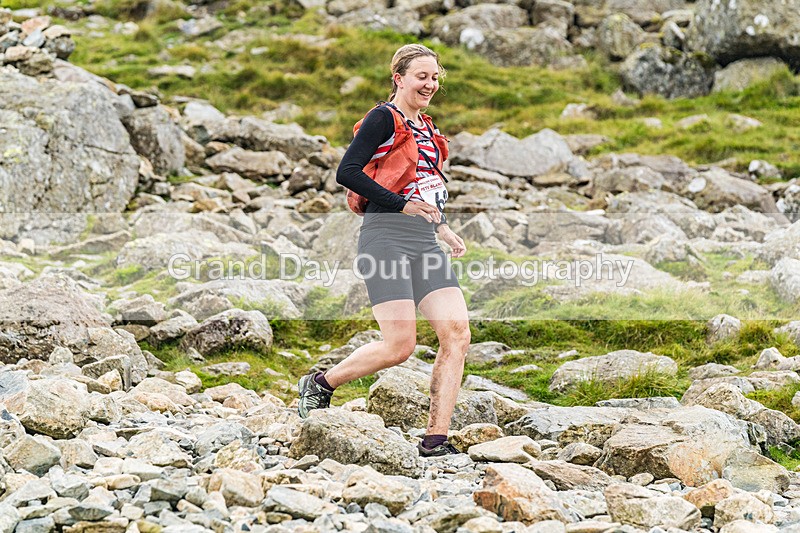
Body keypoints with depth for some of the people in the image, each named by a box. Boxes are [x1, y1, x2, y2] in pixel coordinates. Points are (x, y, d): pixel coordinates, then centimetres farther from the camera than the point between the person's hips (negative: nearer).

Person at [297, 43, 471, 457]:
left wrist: (441, 227, 18)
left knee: (457, 334, -6)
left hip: (424, 243, 8)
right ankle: (320, 384, 12)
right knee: (400, 345, -13)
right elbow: (347, 172, -15)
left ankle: (435, 441, -4)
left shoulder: (425, 126, 20)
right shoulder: (384, 118, -5)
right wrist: (401, 204, -17)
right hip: (386, 240, -8)